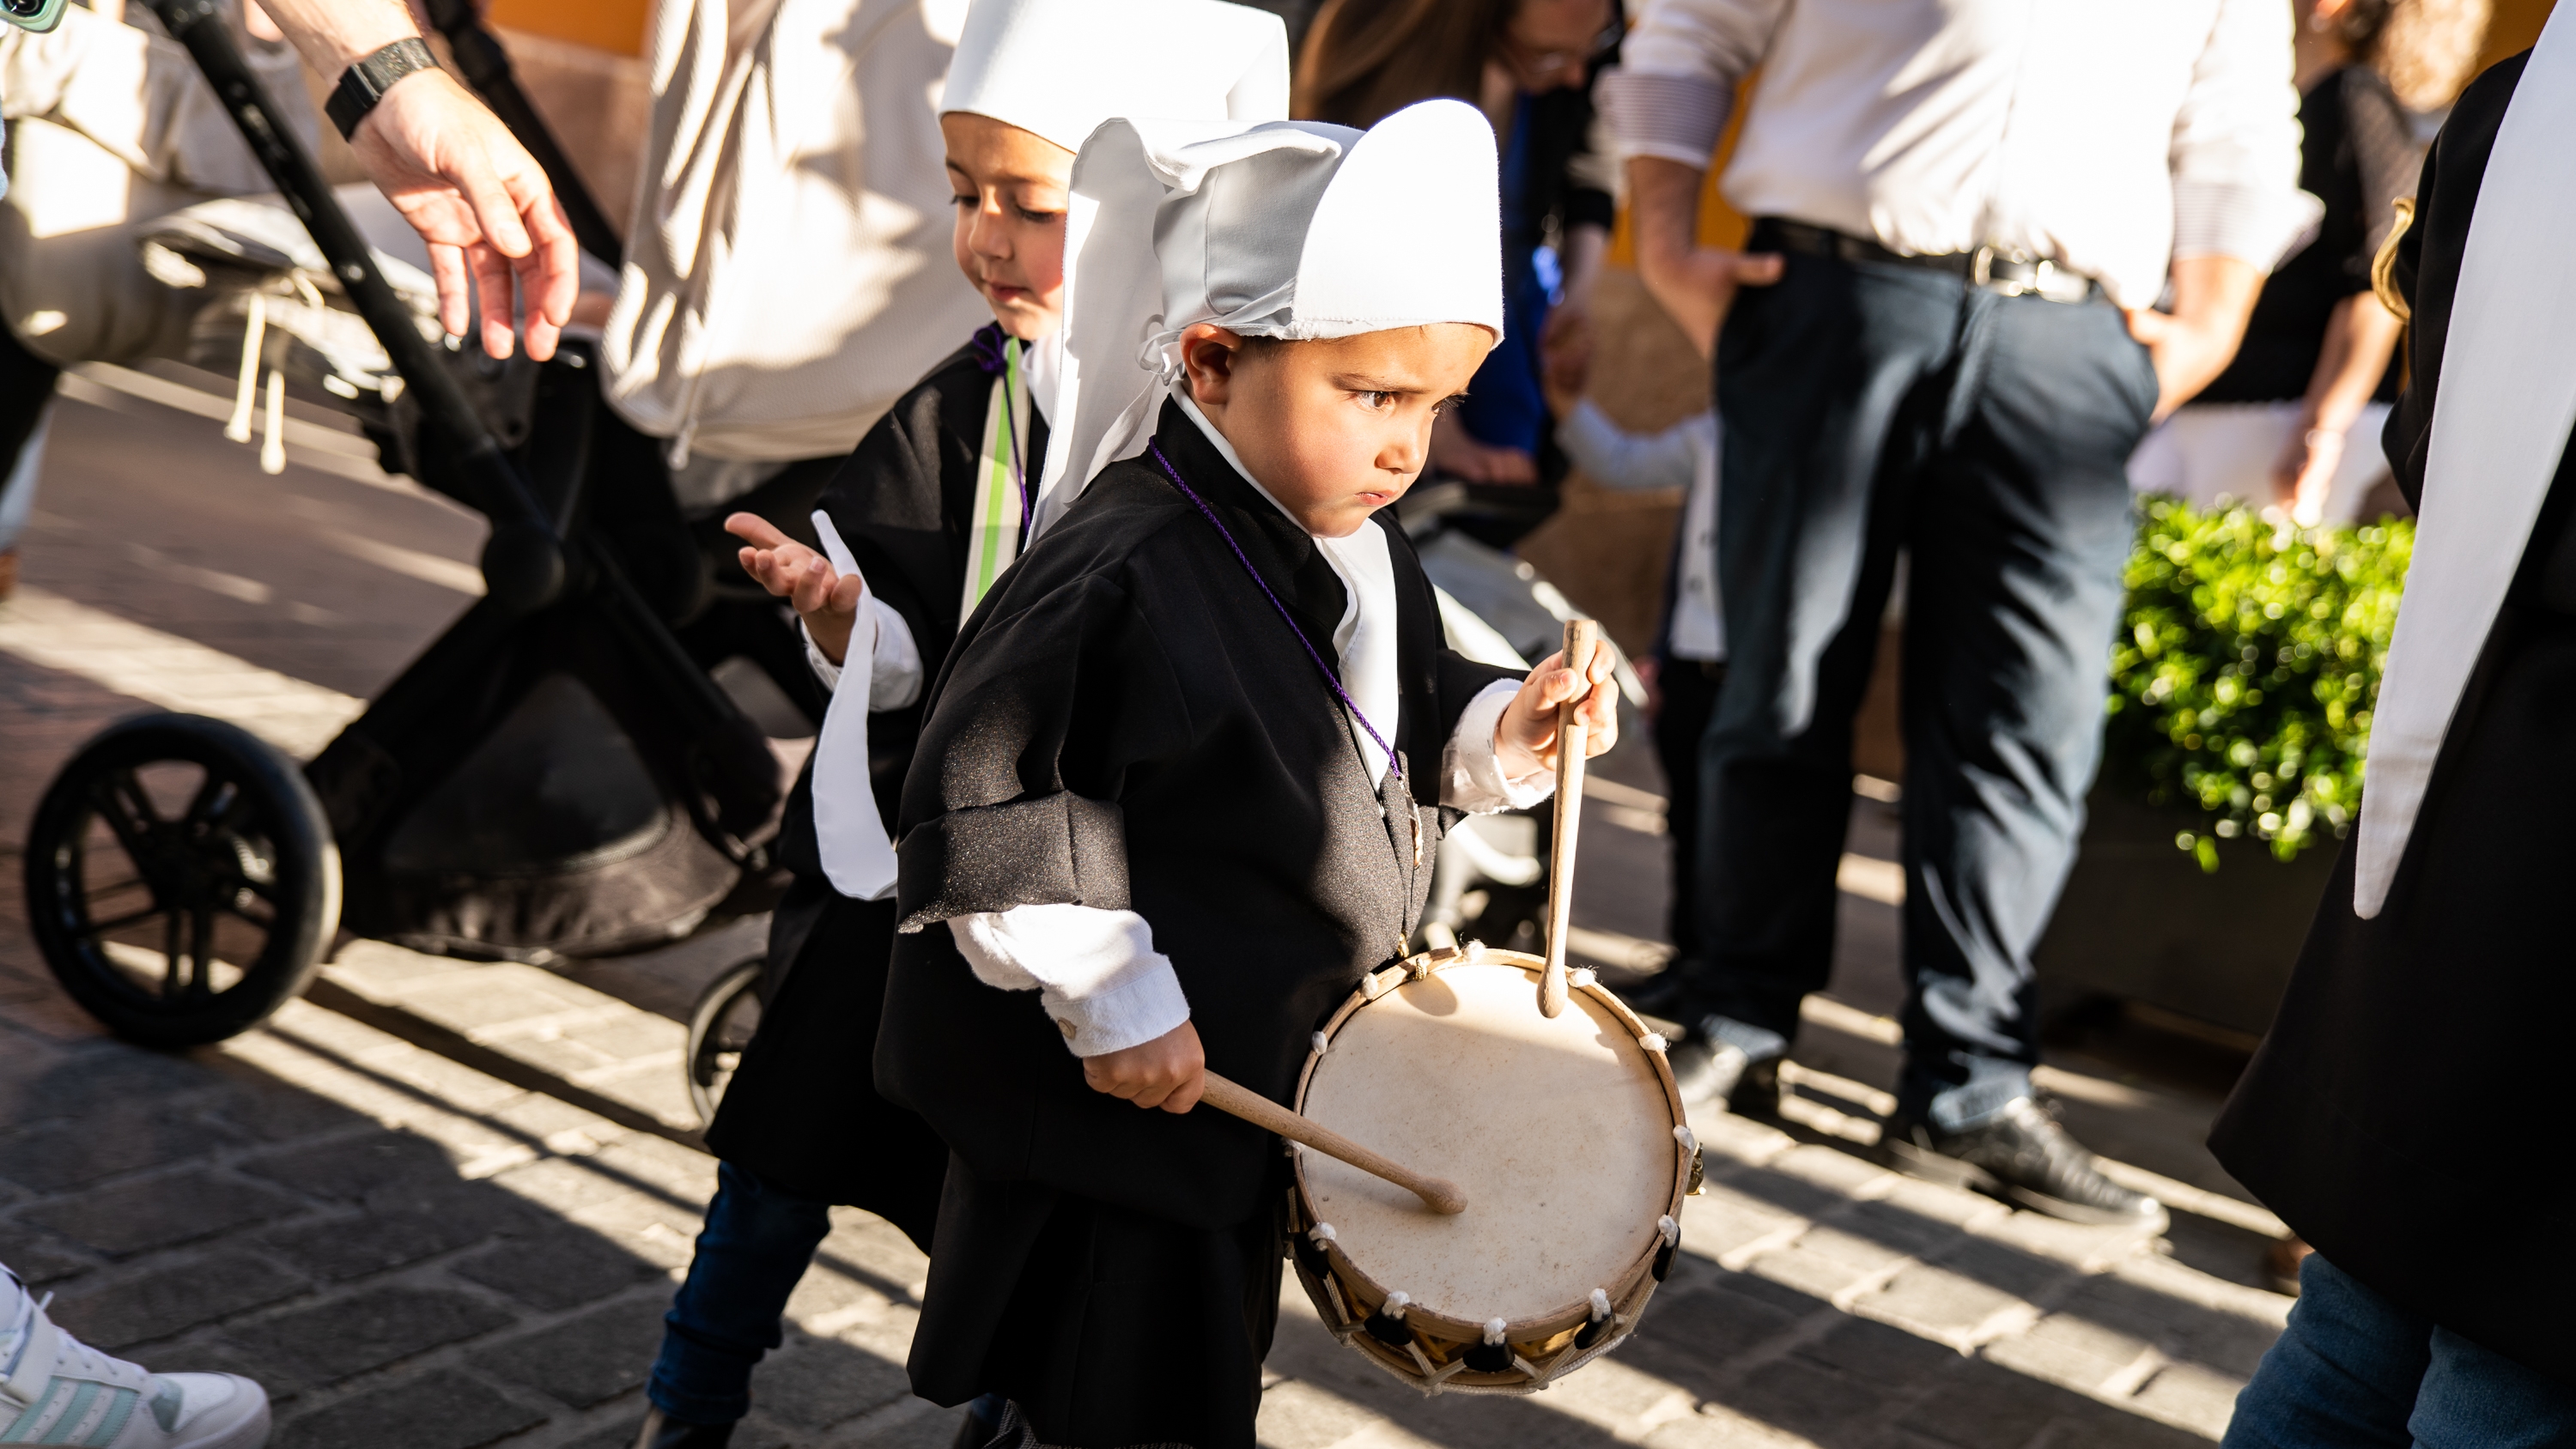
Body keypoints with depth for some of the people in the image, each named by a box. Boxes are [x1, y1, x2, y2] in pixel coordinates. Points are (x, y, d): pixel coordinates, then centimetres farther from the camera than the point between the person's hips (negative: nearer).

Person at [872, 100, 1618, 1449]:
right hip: (1117, 1089, -9)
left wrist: (1499, 734, -4)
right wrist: (1116, 1007, -22)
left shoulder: (1365, 553, 1)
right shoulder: (1123, 578, -27)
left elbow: (1393, 729, 17)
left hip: (1262, 1074, 9)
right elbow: (989, 807, -25)